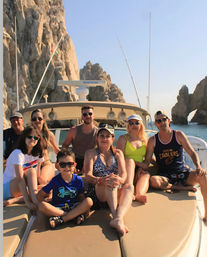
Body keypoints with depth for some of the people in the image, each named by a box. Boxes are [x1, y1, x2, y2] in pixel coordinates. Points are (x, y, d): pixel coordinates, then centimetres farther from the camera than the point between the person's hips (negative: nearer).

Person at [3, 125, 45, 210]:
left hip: (22, 188, 7)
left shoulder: (37, 154, 1)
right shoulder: (18, 153, -21)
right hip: (7, 188, -7)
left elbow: (37, 176, 1)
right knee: (30, 171, -31)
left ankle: (13, 200, -19)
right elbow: (20, 179, -30)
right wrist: (28, 202, -35)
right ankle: (36, 203, -33)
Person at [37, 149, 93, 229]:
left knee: (89, 201, -25)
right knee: (42, 206, -29)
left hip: (73, 207, 1)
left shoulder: (78, 180, -3)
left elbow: (81, 197, 3)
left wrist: (80, 209, -16)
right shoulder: (55, 180, -7)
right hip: (58, 208, -1)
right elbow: (40, 195, -3)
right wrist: (47, 208, -16)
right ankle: (75, 215, -24)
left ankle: (61, 219, -26)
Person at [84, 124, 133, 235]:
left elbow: (124, 173, 1)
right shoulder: (91, 153, 8)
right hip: (97, 192, -3)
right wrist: (101, 180, -30)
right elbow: (88, 176, -6)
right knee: (110, 183, -34)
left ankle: (118, 218, -47)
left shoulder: (118, 153, 16)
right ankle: (117, 219, -45)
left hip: (116, 192, 3)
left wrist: (120, 179, -26)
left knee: (129, 186, -28)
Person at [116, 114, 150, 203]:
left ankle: (139, 194, -58)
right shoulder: (123, 138, 5)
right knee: (129, 160, -32)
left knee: (146, 174, -28)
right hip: (126, 170, -3)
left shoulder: (144, 139, 17)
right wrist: (137, 163, -15)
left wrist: (141, 168, -7)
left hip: (140, 170, 3)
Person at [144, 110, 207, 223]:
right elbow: (147, 161, 1)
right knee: (153, 181, -34)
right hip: (165, 176, -1)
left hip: (183, 173, 1)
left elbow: (192, 153, 1)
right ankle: (184, 188, -17)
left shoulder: (179, 135, 2)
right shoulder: (153, 140, 1)